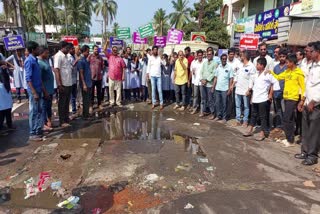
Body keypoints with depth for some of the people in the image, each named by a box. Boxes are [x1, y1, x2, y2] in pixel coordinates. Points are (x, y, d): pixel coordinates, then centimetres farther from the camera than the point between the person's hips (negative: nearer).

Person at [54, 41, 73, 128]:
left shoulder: (65, 56, 16)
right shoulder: (58, 56, -12)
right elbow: (56, 70, -19)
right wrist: (59, 84, -22)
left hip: (69, 83, 9)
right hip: (63, 84, -9)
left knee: (67, 102, 16)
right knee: (62, 103, 0)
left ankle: (66, 119, 27)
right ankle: (62, 121, 8)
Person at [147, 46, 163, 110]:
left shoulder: (159, 57, 4)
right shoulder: (150, 58, 3)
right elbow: (148, 66, 4)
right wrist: (147, 73, -2)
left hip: (159, 75, 0)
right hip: (152, 75, 0)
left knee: (160, 90, -1)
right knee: (153, 90, 6)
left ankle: (161, 103, 5)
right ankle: (153, 103, 13)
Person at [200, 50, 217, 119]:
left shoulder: (215, 63, -5)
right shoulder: (204, 62, 13)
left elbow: (213, 74, -12)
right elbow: (201, 71, 10)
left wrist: (206, 80, -14)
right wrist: (201, 79, -5)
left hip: (210, 84, -5)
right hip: (202, 83, 5)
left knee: (210, 99, 0)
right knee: (203, 98, 13)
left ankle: (212, 113, 10)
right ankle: (202, 111, 22)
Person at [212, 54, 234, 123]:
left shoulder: (229, 68, -4)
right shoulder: (218, 67, 5)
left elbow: (231, 79, -4)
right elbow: (215, 77, 9)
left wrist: (229, 89, -9)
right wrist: (213, 86, 4)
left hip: (225, 89, -3)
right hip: (217, 88, 3)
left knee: (224, 104, 4)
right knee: (217, 103, 10)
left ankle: (224, 117, 14)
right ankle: (218, 116, 23)